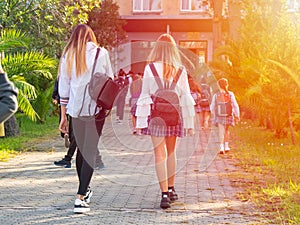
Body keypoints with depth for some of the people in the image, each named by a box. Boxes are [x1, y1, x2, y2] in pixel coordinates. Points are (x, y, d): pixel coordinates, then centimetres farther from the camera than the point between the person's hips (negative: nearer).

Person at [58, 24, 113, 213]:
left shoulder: (68, 56, 8)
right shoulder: (101, 53, 1)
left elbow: (64, 89, 9)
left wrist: (64, 116, 13)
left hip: (75, 108, 3)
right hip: (96, 107, -3)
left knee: (81, 149, 17)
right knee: (90, 151, -5)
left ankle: (85, 190, 33)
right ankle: (81, 197, -14)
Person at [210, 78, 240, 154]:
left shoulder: (216, 95, -7)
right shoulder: (230, 94, -7)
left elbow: (212, 107, -1)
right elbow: (235, 105, -6)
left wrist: (214, 113, 19)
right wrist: (237, 115, 4)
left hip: (219, 116, -1)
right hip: (228, 116, 1)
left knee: (221, 132, -1)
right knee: (226, 130, 21)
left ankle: (222, 147, -15)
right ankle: (226, 146, 27)